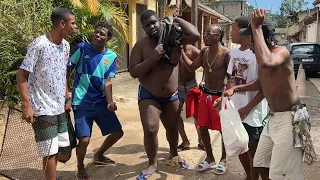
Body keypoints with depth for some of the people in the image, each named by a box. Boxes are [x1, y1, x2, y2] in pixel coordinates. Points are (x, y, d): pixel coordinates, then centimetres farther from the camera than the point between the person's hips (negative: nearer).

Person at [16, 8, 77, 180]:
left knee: (60, 148, 15)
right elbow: (21, 75, -15)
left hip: (59, 108, 8)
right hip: (42, 109, -7)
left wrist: (67, 98, 16)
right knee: (50, 151, 0)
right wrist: (27, 106, -20)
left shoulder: (65, 45, 5)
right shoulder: (39, 45, -17)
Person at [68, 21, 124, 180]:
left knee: (118, 132, 8)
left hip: (101, 102, 4)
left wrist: (110, 102, -19)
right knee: (84, 139, -13)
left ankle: (98, 156, 36)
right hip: (82, 102, -4)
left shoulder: (111, 56, 1)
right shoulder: (82, 48, -6)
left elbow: (108, 82, -3)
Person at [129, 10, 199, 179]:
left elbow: (195, 35, -22)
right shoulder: (141, 45, -12)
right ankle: (152, 163, 11)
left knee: (173, 128, 19)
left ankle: (174, 155, 47)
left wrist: (176, 19, -13)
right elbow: (133, 72, -17)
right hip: (148, 95, -2)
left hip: (171, 96, 2)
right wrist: (153, 58, -29)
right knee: (150, 129, -13)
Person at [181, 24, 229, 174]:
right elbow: (191, 67, 6)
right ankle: (210, 157, 29)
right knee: (203, 127, 10)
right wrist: (181, 50, -1)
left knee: (223, 129, 6)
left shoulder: (226, 54, -15)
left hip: (220, 95, -6)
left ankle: (223, 160, 25)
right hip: (205, 94, 7)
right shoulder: (204, 52, 5)